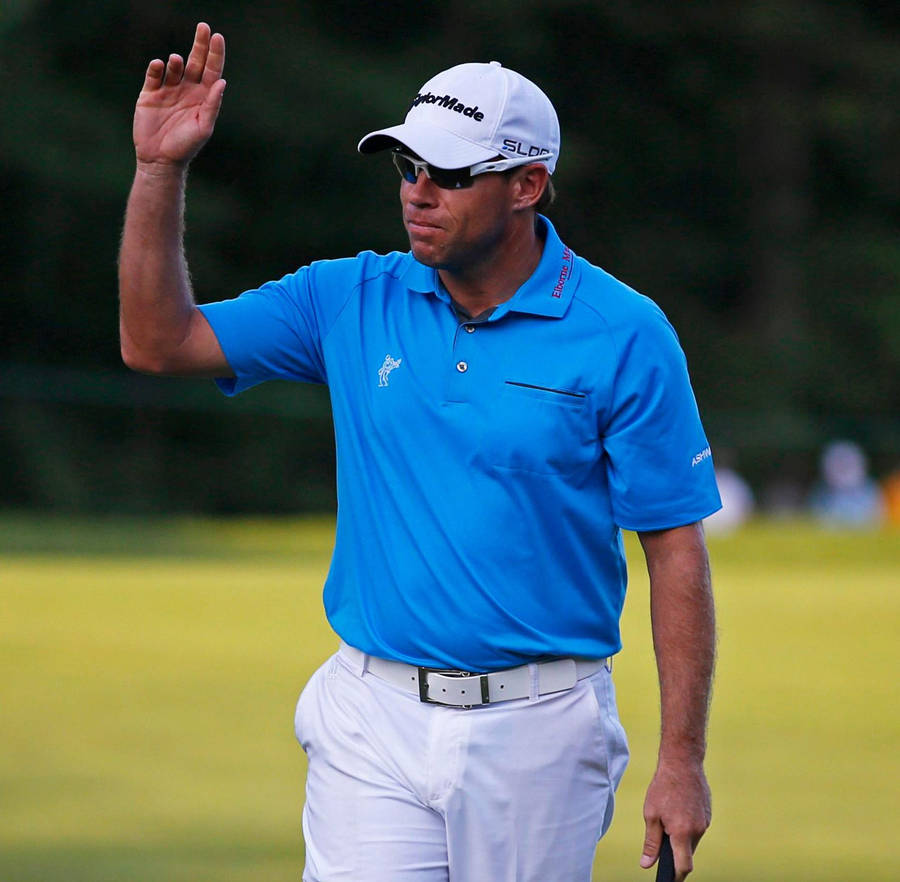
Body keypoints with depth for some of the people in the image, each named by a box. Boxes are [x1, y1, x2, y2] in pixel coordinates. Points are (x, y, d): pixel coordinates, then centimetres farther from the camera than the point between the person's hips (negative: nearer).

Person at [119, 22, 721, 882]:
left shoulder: (623, 335, -5)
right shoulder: (351, 302, 5)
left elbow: (676, 551, -5)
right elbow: (157, 343, 7)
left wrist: (682, 762, -8)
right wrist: (160, 169, -5)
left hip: (537, 727, -2)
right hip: (373, 718, 2)